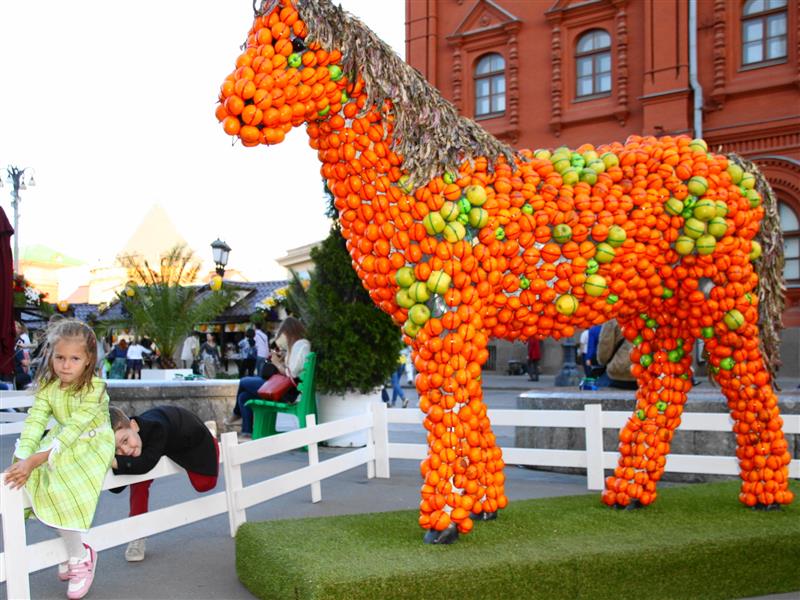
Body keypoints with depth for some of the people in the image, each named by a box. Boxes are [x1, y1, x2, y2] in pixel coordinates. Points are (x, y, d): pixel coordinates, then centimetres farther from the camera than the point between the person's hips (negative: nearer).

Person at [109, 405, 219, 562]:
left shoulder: (154, 427, -48)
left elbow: (145, 464, -56)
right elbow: (117, 487, -25)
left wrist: (115, 462, -65)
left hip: (192, 434, -4)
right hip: (168, 445, 4)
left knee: (204, 484, 0)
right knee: (138, 480, -14)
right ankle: (137, 537, 2)